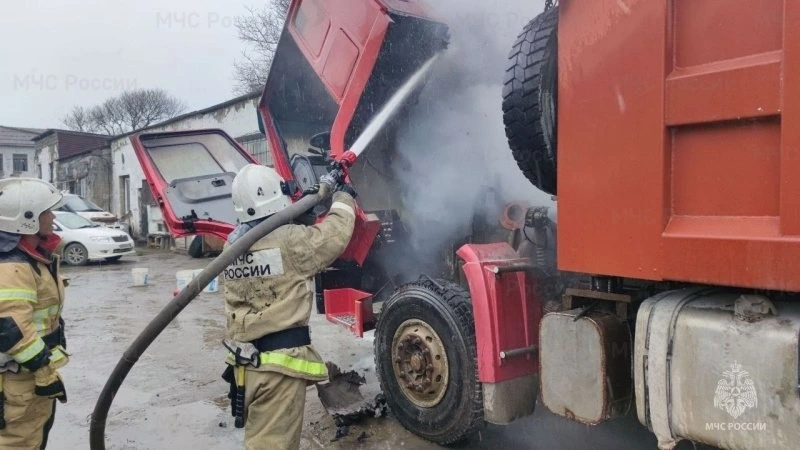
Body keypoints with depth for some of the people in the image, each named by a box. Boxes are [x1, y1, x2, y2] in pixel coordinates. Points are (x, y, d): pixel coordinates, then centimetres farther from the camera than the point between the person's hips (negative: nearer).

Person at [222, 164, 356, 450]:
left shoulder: (233, 245, 8)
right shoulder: (289, 241, -17)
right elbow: (335, 233, -7)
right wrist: (342, 196, 12)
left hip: (245, 362, 8)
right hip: (279, 363, -8)